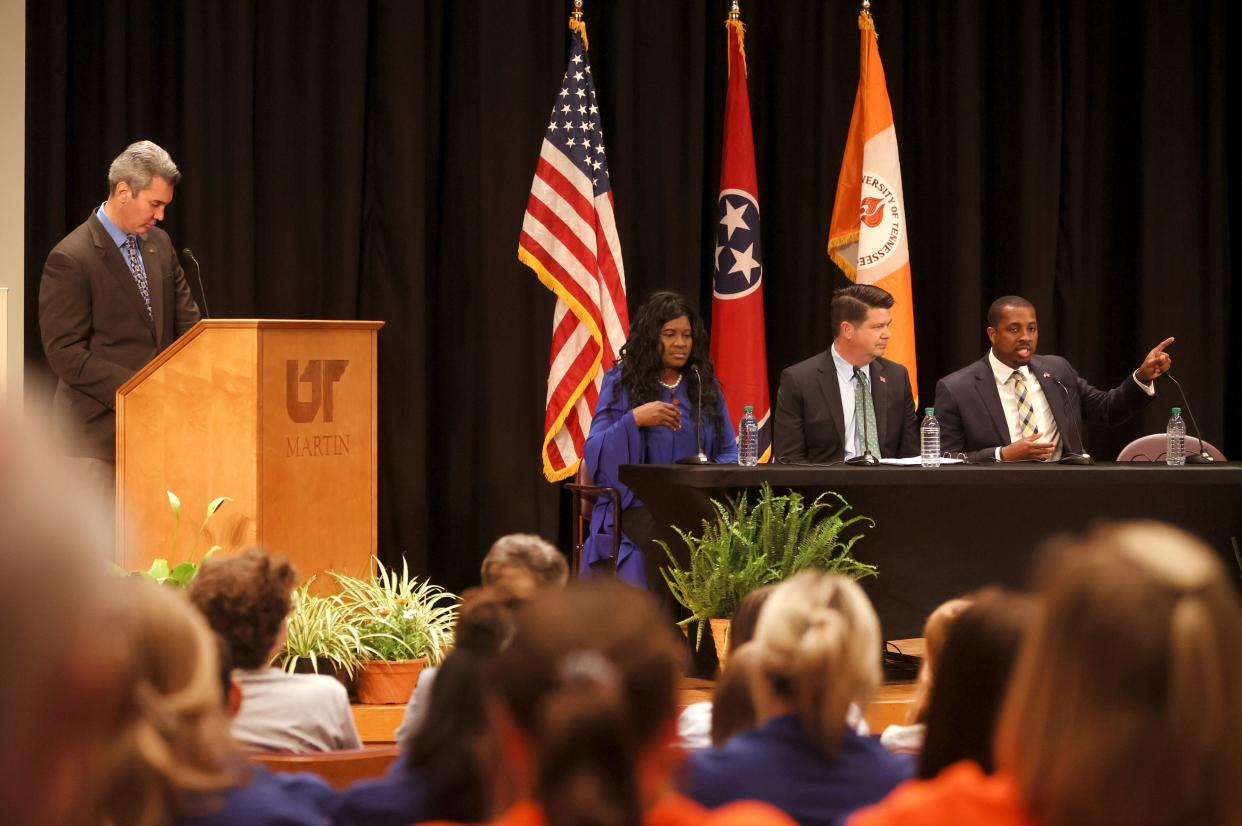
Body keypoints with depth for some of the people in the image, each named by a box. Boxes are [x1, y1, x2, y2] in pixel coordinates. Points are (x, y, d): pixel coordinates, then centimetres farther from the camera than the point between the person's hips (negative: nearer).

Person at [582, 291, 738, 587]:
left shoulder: (704, 384, 15)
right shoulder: (621, 382, 5)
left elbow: (728, 450, 13)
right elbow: (595, 453, -3)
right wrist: (634, 420, -19)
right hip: (639, 505, -3)